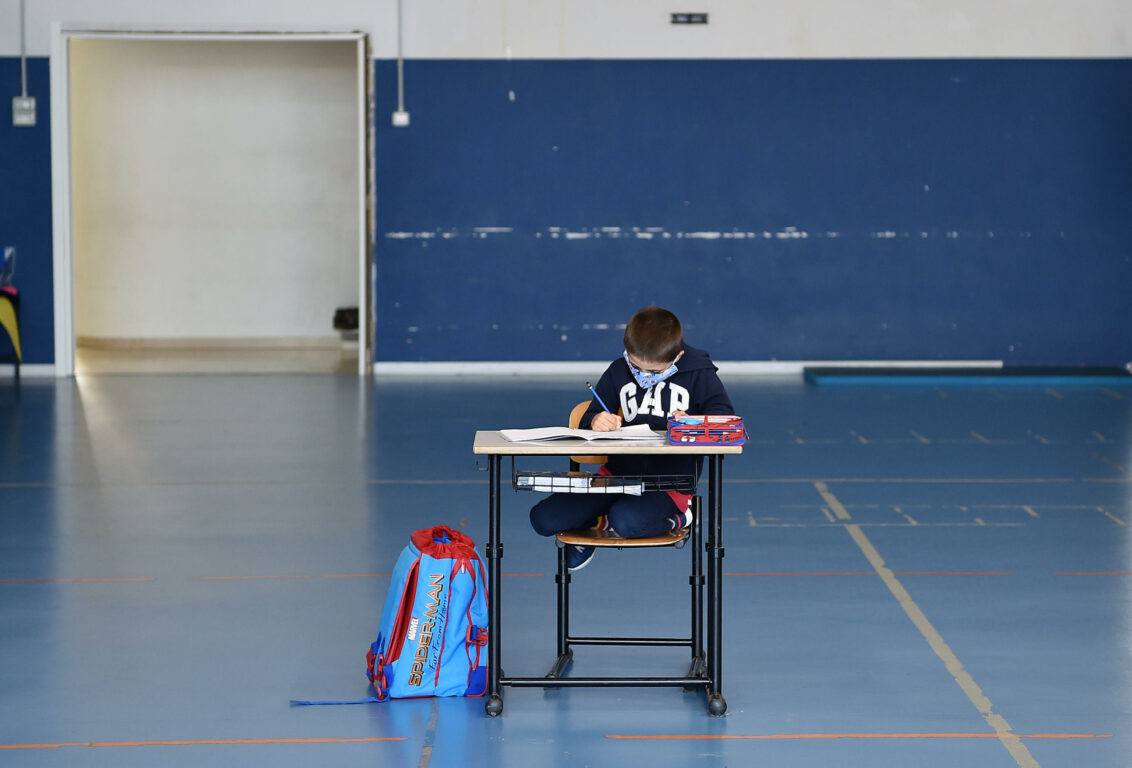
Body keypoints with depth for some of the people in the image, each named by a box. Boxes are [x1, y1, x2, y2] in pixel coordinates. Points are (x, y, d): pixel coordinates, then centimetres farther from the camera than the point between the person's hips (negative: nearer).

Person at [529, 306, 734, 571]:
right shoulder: (618, 372, 7)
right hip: (618, 473, 5)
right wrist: (596, 421, -16)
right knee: (545, 519, -10)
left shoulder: (698, 373, -2)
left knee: (628, 521, -38)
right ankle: (600, 523, 19)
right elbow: (588, 421, 10)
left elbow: (725, 417, -9)